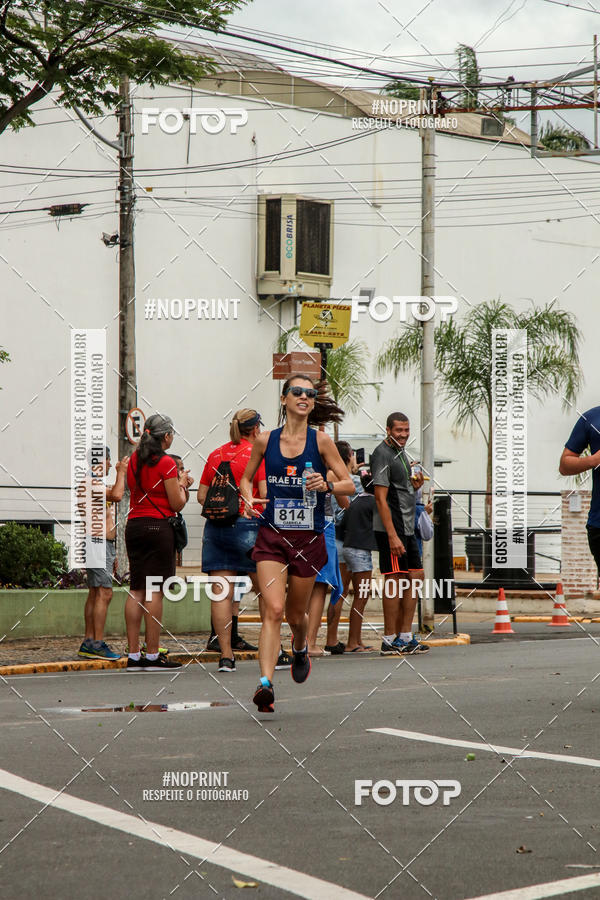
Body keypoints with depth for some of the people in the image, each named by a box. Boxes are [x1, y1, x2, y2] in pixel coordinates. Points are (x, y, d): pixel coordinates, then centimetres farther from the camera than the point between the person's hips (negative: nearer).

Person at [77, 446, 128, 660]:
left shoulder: (94, 483, 21)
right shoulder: (91, 483, -12)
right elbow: (116, 495, -30)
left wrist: (111, 554, 27)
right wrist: (121, 472, -13)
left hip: (103, 544, 11)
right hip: (98, 544, -11)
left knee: (95, 594, 10)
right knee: (103, 593, -13)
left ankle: (88, 643, 11)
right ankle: (98, 643, -15)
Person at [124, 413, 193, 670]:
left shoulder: (134, 459, 11)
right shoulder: (166, 463, -10)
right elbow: (177, 505, -9)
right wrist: (183, 485, 10)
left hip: (134, 525, 7)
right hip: (158, 526, -7)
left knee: (136, 590, 7)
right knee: (154, 591, -5)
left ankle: (133, 654, 5)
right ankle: (153, 655, -4)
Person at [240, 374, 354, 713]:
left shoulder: (320, 441, -2)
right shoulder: (266, 440, 3)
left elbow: (349, 484, 1)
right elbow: (247, 478, 17)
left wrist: (327, 485, -19)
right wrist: (249, 499, -3)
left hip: (309, 538, 0)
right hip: (272, 536, 0)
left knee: (296, 614, 14)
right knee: (274, 610, -16)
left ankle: (301, 649, 49)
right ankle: (266, 684, -22)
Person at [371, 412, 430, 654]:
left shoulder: (400, 452, 17)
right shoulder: (382, 454, -12)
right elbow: (381, 498, -18)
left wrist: (414, 486, 6)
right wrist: (392, 535, -22)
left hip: (407, 527, 10)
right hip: (390, 528, -10)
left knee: (415, 575, 9)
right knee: (395, 579, -8)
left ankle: (405, 636, 14)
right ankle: (390, 640, -4)